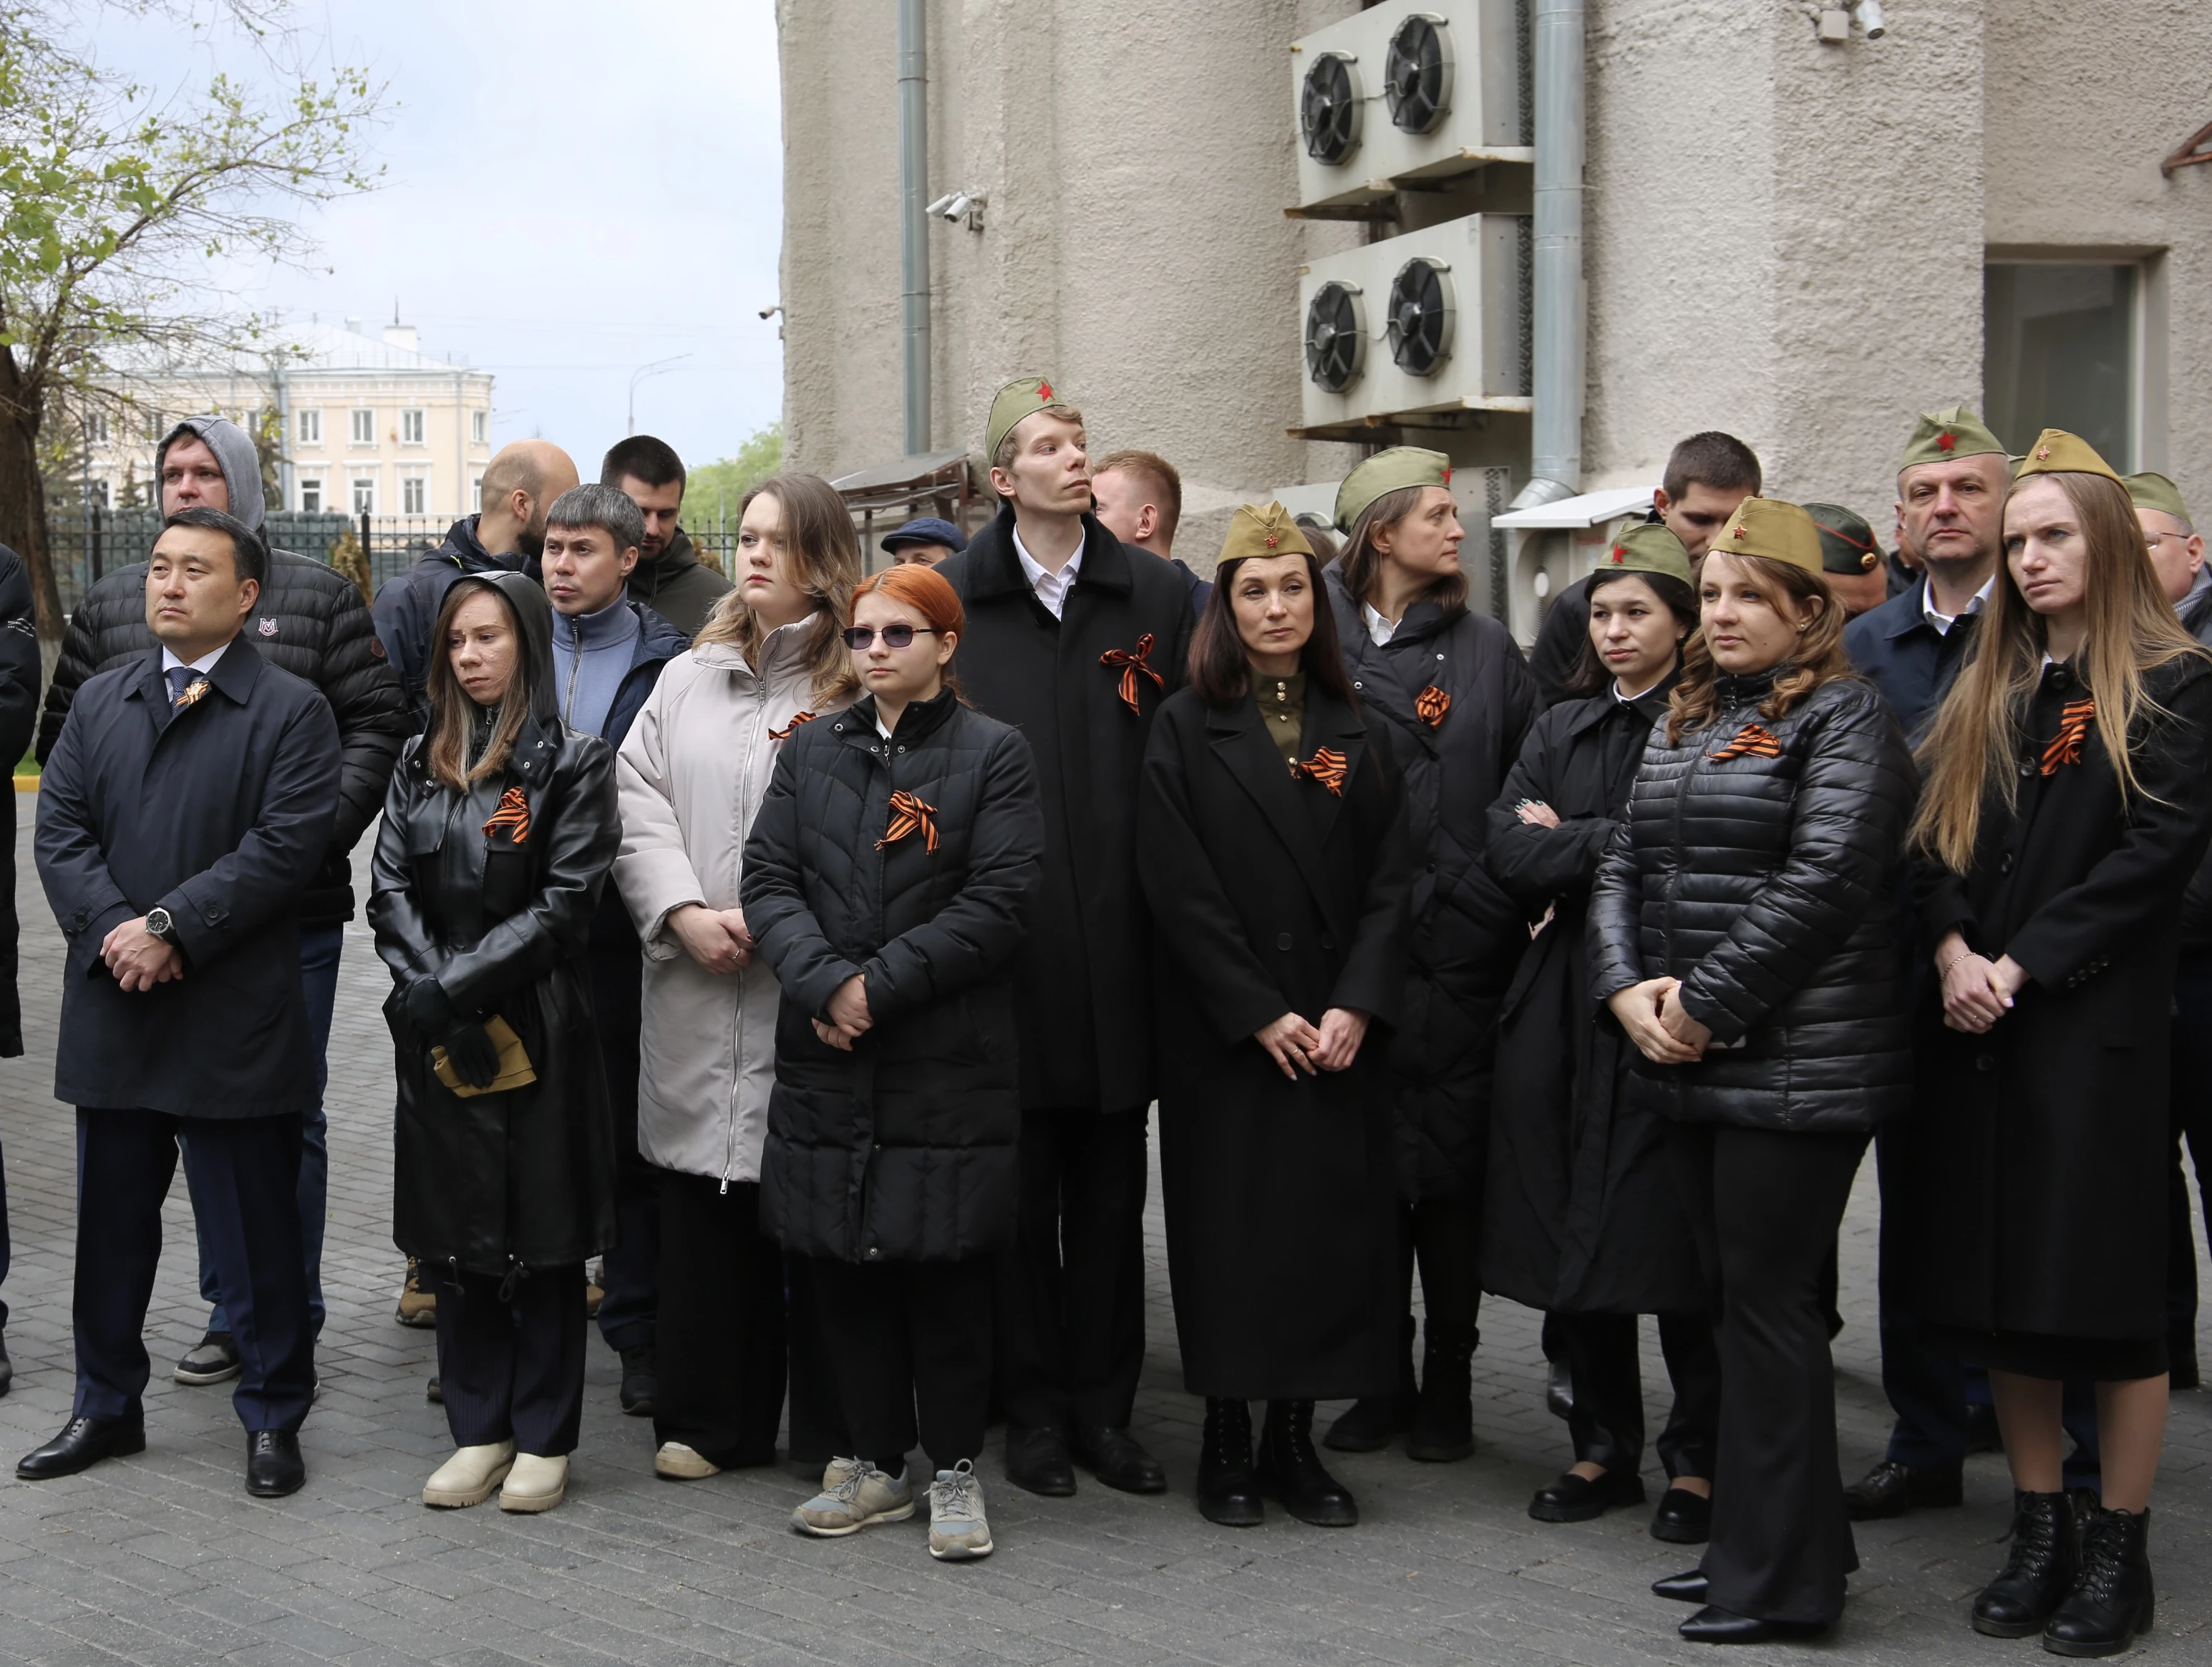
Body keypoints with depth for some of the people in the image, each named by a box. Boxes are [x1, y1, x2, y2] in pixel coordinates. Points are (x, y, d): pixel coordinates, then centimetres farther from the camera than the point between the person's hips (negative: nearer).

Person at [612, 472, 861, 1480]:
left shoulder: (862, 687, -1)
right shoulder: (688, 679, 16)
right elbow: (637, 803, 9)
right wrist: (684, 914, -5)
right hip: (697, 991, 4)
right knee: (703, 1199, 6)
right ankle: (710, 1419, 16)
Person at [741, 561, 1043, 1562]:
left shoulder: (993, 754, 0)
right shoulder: (812, 751, 11)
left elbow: (996, 906, -9)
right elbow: (767, 879, 3)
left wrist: (880, 988, -14)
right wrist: (826, 981, -14)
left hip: (949, 1065, -4)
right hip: (826, 1062, 4)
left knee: (945, 1271, 1)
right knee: (843, 1266, 8)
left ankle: (955, 1471, 14)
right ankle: (876, 1462, 21)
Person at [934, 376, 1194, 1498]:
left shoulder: (1154, 598, 6)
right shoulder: (954, 596, 3)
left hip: (1118, 938, 1)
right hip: (1002, 936, -1)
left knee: (1111, 1182, 8)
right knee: (1019, 1182, 5)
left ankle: (1104, 1409, 18)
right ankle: (1033, 1409, 16)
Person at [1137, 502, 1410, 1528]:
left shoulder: (1357, 733, 9)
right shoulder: (1187, 728, 1)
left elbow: (1389, 880, 4)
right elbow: (1180, 886, -6)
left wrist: (1356, 1005, -10)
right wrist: (1259, 1014, -13)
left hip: (1339, 1029, 3)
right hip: (1221, 1030, -2)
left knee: (1333, 1224, 2)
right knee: (1229, 1223, 0)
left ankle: (1296, 1438, 13)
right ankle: (1228, 1441, 12)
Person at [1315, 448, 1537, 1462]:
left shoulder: (1485, 649, 9)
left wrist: (1507, 882, -6)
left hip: (1460, 949, 1)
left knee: (1451, 1161, 4)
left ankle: (1449, 1378, 16)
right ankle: (1382, 1373, 18)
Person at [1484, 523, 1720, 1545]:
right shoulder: (1559, 731, 15)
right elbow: (1507, 855, 3)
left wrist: (1568, 844, -7)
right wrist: (1616, 849, -9)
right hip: (1564, 1003, 6)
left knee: (1670, 1235, -2)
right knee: (1572, 1233, 8)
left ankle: (1699, 1460, 11)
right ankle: (1604, 1448, 21)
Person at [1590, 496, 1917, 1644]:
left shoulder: (1842, 719, -7)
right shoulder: (1685, 723, 17)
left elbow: (1822, 882, -17)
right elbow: (1623, 867, 14)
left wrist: (1706, 1001, -16)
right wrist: (1629, 991, -3)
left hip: (1796, 1064, -7)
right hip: (1692, 1068, 8)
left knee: (1768, 1306, -4)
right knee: (1736, 1300, 13)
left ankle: (1781, 1581, 5)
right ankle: (1756, 1544, 23)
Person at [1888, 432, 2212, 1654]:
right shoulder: (1988, 689, 15)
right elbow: (1935, 835, 11)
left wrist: (2022, 964, -14)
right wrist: (1953, 950, -8)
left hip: (2098, 1018, -6)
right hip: (1976, 1027, 6)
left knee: (2107, 1285, 0)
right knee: (1998, 1288, 9)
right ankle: (2040, 1531, 20)